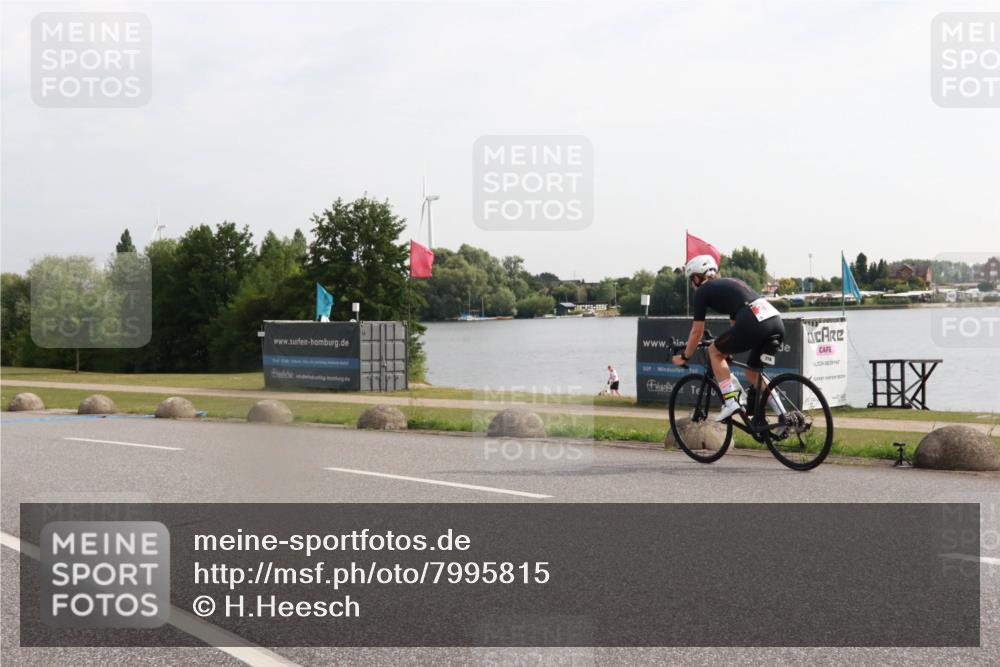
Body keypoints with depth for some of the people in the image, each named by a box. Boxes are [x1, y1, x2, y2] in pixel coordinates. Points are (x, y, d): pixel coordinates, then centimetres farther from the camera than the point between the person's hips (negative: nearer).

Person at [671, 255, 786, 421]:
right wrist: (729, 349, 57)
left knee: (714, 351, 18)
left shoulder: (703, 290, 14)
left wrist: (684, 357, 32)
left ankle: (730, 401, 5)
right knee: (753, 373, 25)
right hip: (777, 323, 7)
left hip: (754, 324, -7)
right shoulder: (730, 283, 34)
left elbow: (697, 331, 17)